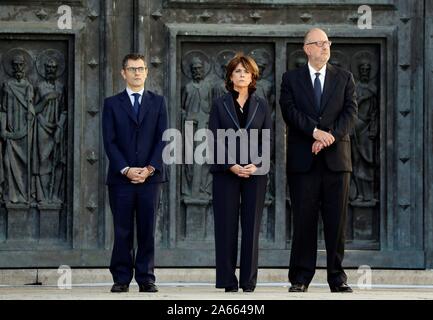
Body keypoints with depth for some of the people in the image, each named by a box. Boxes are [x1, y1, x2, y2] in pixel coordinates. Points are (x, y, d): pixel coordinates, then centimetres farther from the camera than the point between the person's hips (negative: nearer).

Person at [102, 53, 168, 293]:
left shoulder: (157, 102, 11)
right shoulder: (112, 104, 8)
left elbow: (162, 138, 4)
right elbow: (109, 141, 0)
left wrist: (150, 168, -9)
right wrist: (126, 170, -11)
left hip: (150, 176, 1)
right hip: (120, 177, -1)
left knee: (147, 231, 1)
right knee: (122, 232, 0)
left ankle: (146, 279, 4)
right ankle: (121, 279, 3)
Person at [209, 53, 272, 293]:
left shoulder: (261, 106, 10)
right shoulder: (219, 104, 6)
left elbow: (267, 140, 6)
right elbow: (215, 140, 0)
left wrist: (256, 165, -10)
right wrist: (232, 166, -12)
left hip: (255, 172, 1)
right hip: (225, 173, -1)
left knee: (251, 227, 0)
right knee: (226, 227, -3)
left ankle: (249, 282, 2)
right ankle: (228, 281, 0)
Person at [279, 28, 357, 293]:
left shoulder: (344, 78, 12)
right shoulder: (291, 79, 9)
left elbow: (351, 112, 0)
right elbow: (290, 111, -4)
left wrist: (331, 136, -15)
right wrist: (315, 131, -17)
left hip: (336, 158, 1)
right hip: (303, 160, -1)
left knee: (337, 220, 0)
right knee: (304, 219, -1)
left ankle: (337, 277, 5)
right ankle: (301, 278, 3)